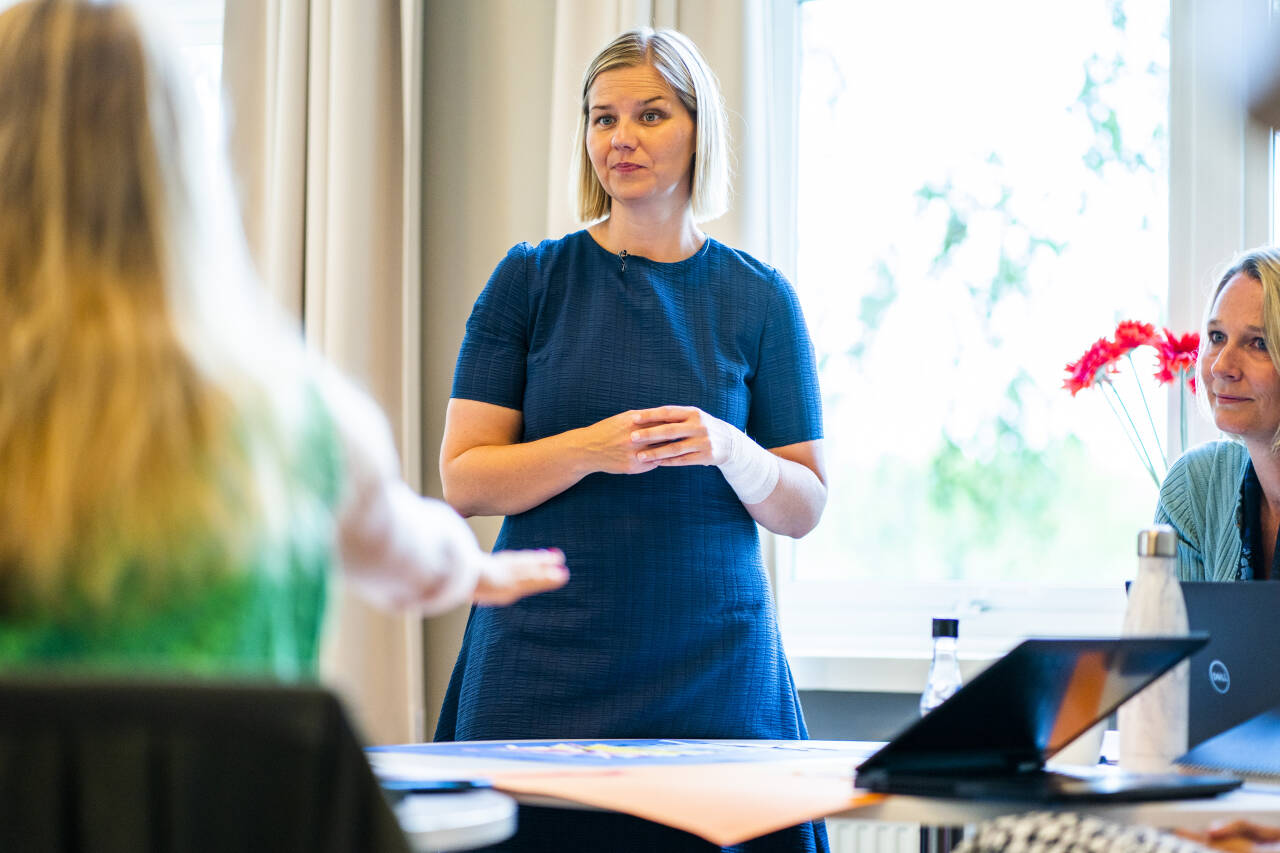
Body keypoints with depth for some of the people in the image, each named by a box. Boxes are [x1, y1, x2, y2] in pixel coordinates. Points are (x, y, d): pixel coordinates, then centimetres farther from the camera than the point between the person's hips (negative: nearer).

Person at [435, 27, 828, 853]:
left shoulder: (758, 298, 6)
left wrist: (729, 451, -13)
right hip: (543, 667, 0)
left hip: (713, 666, 1)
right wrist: (590, 450, -16)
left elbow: (804, 510, 7)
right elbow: (463, 481, 0)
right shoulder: (530, 280, 4)